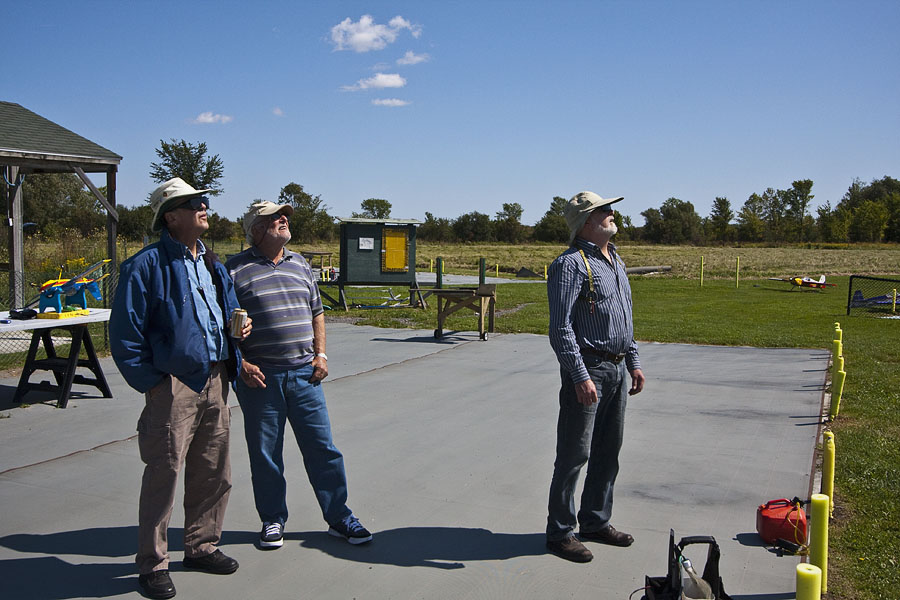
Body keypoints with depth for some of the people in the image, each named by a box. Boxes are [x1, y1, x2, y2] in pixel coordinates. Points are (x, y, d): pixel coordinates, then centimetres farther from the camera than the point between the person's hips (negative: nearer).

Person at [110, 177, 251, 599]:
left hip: (215, 381, 7)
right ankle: (152, 564, 14)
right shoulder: (147, 265, -9)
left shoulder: (212, 264, 15)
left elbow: (229, 307, 27)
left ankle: (201, 546, 31)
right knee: (164, 473, -1)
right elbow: (125, 332, -10)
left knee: (214, 472, 14)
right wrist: (149, 382, -13)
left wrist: (238, 324, 4)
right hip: (175, 383, -7)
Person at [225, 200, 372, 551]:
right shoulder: (236, 269, -1)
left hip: (304, 373, 4)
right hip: (260, 376, -3)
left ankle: (339, 517, 17)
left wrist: (320, 354, 8)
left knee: (322, 447, 5)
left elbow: (316, 313, 19)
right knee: (264, 454, 7)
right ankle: (273, 521, 24)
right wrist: (240, 364, -12)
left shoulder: (300, 265, 14)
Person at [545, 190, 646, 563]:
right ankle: (560, 533, 9)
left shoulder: (615, 261, 16)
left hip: (616, 369, 9)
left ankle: (596, 521, 29)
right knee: (575, 454, -2)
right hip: (587, 368, -9)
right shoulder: (571, 263, -12)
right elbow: (561, 328, -18)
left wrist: (634, 362, 17)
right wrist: (580, 376, -23)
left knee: (608, 451, 15)